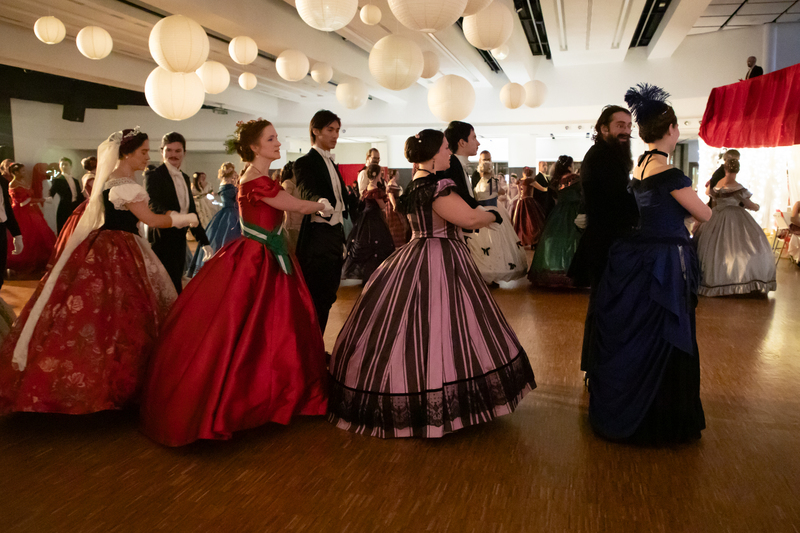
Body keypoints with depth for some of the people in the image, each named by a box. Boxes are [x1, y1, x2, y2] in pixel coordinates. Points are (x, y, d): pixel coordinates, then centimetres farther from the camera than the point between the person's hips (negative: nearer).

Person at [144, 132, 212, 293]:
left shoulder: (185, 178, 15)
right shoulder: (153, 175, -7)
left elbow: (191, 210, 17)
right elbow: (153, 205, -23)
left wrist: (204, 241, 15)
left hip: (180, 240, 7)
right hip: (162, 241, -7)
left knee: (175, 285, 11)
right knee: (171, 288, -11)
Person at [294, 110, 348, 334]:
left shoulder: (332, 163, 19)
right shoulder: (305, 162, -8)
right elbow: (307, 195, -25)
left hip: (335, 235, 8)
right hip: (317, 237, -8)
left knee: (326, 297, 12)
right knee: (314, 298, -4)